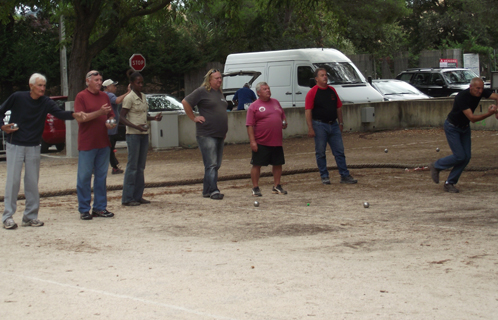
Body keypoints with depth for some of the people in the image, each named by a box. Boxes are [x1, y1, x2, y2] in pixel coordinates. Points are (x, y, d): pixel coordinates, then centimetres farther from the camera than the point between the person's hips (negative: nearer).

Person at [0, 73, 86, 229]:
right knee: (13, 180, -4)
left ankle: (30, 216, 12)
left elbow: (59, 113, -16)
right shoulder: (17, 97, -6)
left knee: (32, 182, 4)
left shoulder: (46, 102, -1)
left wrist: (74, 115, -35)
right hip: (14, 145, -3)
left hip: (33, 147, 3)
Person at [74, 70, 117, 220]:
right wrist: (99, 112, -21)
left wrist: (111, 123, -3)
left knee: (101, 176, 9)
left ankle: (100, 208, 16)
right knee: (84, 177, -1)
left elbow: (111, 115, 20)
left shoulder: (104, 96, 15)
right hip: (87, 144, -6)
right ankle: (84, 210, 5)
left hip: (103, 143, 6)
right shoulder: (81, 96, -4)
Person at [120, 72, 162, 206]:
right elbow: (122, 117, -13)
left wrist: (154, 118, 7)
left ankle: (138, 196, 15)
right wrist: (135, 126, -26)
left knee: (141, 166, 9)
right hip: (133, 135, -8)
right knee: (132, 166, -7)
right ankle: (127, 198, -4)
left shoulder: (143, 96, 14)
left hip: (144, 134, 8)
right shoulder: (129, 98, -9)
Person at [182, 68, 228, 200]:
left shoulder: (220, 93, 18)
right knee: (211, 164, -11)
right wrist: (194, 118, -11)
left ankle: (207, 190, 16)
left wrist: (224, 131, 21)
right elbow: (185, 102, -11)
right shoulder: (202, 91, -7)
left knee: (216, 165, 9)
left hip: (220, 135, 8)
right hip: (206, 135, -8)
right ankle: (213, 191, -10)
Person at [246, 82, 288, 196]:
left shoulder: (275, 102, 14)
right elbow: (250, 125, -9)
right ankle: (255, 188, 9)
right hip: (261, 143, -5)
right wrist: (252, 141, -15)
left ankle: (277, 186, 23)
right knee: (256, 165, -1)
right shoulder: (254, 106, -4)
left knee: (278, 164, 10)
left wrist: (284, 123, 3)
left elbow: (282, 116, 26)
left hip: (277, 142, 5)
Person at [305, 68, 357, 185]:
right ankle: (324, 176, 11)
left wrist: (340, 123, 13)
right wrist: (310, 128, -16)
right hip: (320, 125, -5)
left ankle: (345, 175, 8)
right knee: (320, 153, 2)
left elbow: (338, 108, 16)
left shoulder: (332, 90, 11)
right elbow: (308, 111, -11)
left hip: (333, 125, 5)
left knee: (339, 151, 4)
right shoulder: (312, 93, -6)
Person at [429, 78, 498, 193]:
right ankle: (436, 166, 13)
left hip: (465, 127, 7)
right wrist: (489, 114, -48)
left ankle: (449, 183, 10)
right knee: (460, 156, -12)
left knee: (466, 157, 0)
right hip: (452, 128, -7)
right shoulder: (462, 97, -32)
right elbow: (472, 118, -36)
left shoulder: (481, 92, -12)